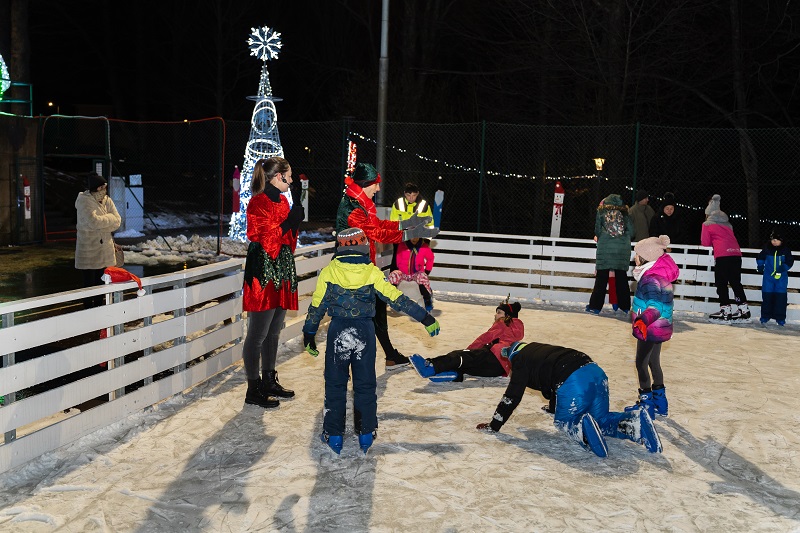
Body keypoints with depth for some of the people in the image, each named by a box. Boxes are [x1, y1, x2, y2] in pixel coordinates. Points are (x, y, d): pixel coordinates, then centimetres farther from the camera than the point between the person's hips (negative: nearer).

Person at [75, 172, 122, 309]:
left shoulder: (107, 200, 7)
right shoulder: (84, 201, -13)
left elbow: (117, 221, -2)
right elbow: (93, 222, -25)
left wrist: (102, 222, -15)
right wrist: (109, 218, -11)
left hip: (105, 249, 6)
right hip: (88, 249, -6)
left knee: (101, 282, 14)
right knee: (89, 282, 0)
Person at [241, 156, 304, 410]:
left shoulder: (282, 200, 15)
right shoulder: (258, 203, -13)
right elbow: (268, 238, -17)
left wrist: (298, 203, 11)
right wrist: (292, 218, -16)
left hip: (282, 272, 10)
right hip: (263, 274, -10)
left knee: (274, 331, 17)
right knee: (258, 334, -2)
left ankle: (269, 381, 28)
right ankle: (253, 389, 6)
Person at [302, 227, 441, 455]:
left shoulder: (329, 271, -3)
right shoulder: (372, 272, -4)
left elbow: (317, 306, 1)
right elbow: (397, 299, -5)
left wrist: (309, 334, 13)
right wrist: (425, 318, 1)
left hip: (338, 331, 0)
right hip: (365, 331, 1)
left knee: (335, 384, 11)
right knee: (365, 384, 13)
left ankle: (333, 435, 15)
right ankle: (366, 434, 19)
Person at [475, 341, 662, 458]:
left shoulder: (521, 360, 12)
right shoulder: (538, 349, 35)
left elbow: (512, 397, 9)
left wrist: (494, 425, 18)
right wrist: (553, 407, 66)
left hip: (572, 384, -8)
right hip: (596, 372, 8)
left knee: (564, 422, 17)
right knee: (601, 420, 24)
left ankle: (583, 427, -15)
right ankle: (635, 419, -1)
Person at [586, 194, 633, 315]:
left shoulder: (601, 212, 7)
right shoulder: (625, 212, 10)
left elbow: (597, 231, 5)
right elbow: (631, 231, 7)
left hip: (605, 248, -1)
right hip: (622, 249, 2)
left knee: (601, 278, 2)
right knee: (621, 278, 9)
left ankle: (595, 306, 3)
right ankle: (625, 307, 12)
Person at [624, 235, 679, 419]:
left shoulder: (651, 279, -25)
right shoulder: (660, 275, 7)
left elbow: (655, 306, -33)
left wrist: (643, 320, -48)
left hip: (650, 329, -10)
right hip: (659, 328, 10)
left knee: (641, 363, 2)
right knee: (654, 363, 19)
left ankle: (647, 402, 9)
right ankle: (659, 400, 30)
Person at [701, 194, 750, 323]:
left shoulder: (707, 224, 9)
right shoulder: (727, 224, 26)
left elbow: (705, 242, 6)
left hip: (722, 255, -6)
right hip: (736, 253, 6)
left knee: (721, 284, -2)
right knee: (736, 283, 12)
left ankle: (726, 312, -7)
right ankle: (744, 311, 13)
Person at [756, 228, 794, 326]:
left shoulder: (786, 250, -4)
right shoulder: (767, 248, -2)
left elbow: (789, 261, -2)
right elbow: (760, 257, 11)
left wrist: (784, 267, -18)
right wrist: (760, 265, -3)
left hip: (781, 277, -1)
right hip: (768, 276, 1)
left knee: (781, 296, 0)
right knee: (767, 295, 2)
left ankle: (780, 318, 8)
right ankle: (765, 316, 12)